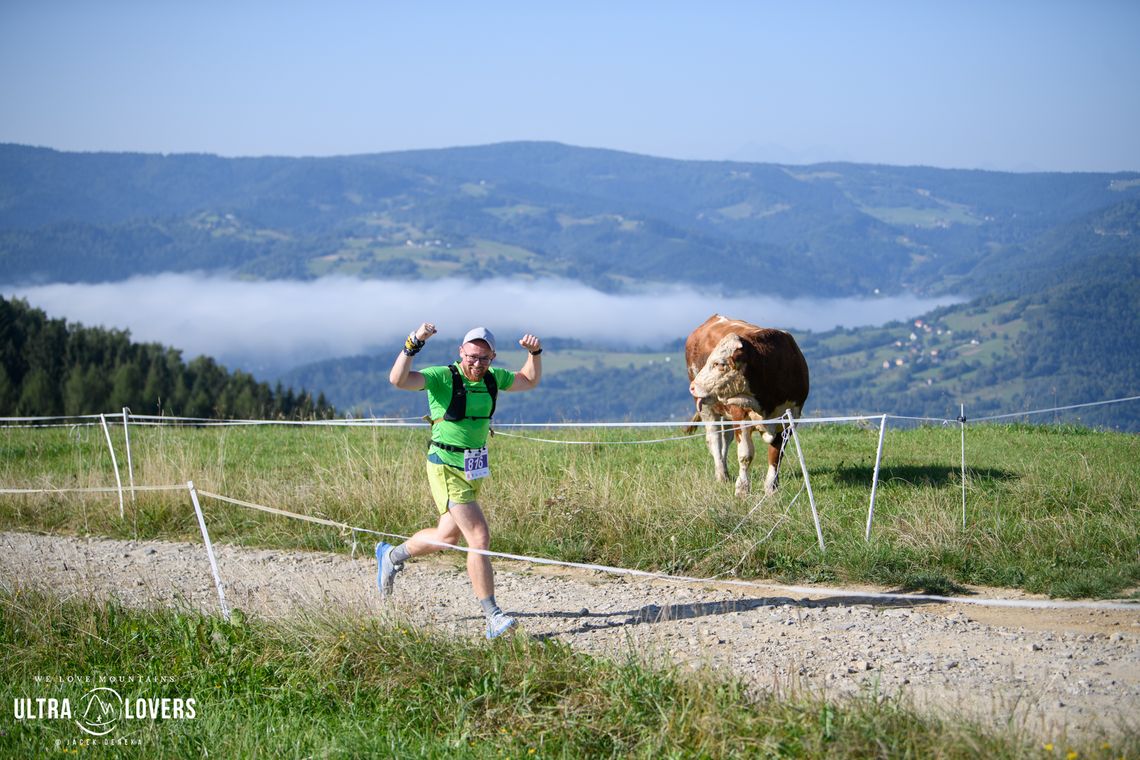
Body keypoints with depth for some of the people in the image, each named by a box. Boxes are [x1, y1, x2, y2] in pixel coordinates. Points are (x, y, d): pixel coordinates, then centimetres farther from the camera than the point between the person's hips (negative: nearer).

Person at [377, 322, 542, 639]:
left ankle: (391, 555, 46)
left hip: (473, 469, 8)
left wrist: (535, 353, 5)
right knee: (479, 538, -14)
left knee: (447, 536, 21)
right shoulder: (442, 377, -16)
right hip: (446, 469, -8)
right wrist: (413, 344, -40)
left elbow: (529, 381, 22)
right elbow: (397, 379, -30)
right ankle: (493, 617, -10)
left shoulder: (493, 378, 4)